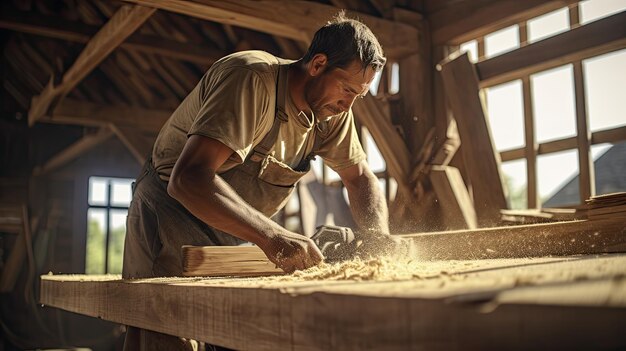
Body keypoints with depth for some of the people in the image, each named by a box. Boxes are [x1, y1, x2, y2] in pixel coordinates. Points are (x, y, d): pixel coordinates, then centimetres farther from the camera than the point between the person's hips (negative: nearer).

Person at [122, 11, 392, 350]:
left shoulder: (333, 111, -5)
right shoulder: (251, 79, -29)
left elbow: (360, 177, 5)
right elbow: (187, 178, -40)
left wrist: (381, 242, -14)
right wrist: (272, 236, -49)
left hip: (235, 232, 6)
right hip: (172, 215, -6)